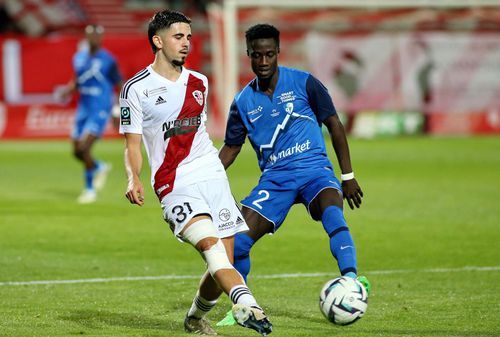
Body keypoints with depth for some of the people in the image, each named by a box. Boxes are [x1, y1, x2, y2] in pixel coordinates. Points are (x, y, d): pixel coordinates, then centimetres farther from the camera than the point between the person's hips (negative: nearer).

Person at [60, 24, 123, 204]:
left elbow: (120, 85, -2)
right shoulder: (79, 58, 7)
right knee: (77, 152, 7)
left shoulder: (108, 60, -9)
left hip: (100, 111, -6)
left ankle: (90, 189, 0)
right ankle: (100, 167, 38)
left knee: (84, 148, -18)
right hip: (83, 109, 6)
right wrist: (68, 89, -1)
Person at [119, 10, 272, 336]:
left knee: (223, 265, 0)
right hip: (175, 184, -5)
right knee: (212, 245, -28)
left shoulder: (199, 83, 15)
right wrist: (134, 179, -18)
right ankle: (246, 305, -47)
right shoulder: (136, 89, -1)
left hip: (213, 176, 5)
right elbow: (133, 145, 0)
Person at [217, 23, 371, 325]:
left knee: (332, 213, -36)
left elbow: (334, 124, 6)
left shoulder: (303, 83, 0)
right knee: (238, 241, -11)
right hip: (275, 177, 3)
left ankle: (351, 280, -50)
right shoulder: (244, 102, 8)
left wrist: (348, 176, 3)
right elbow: (231, 148, 19)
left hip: (314, 168, -3)